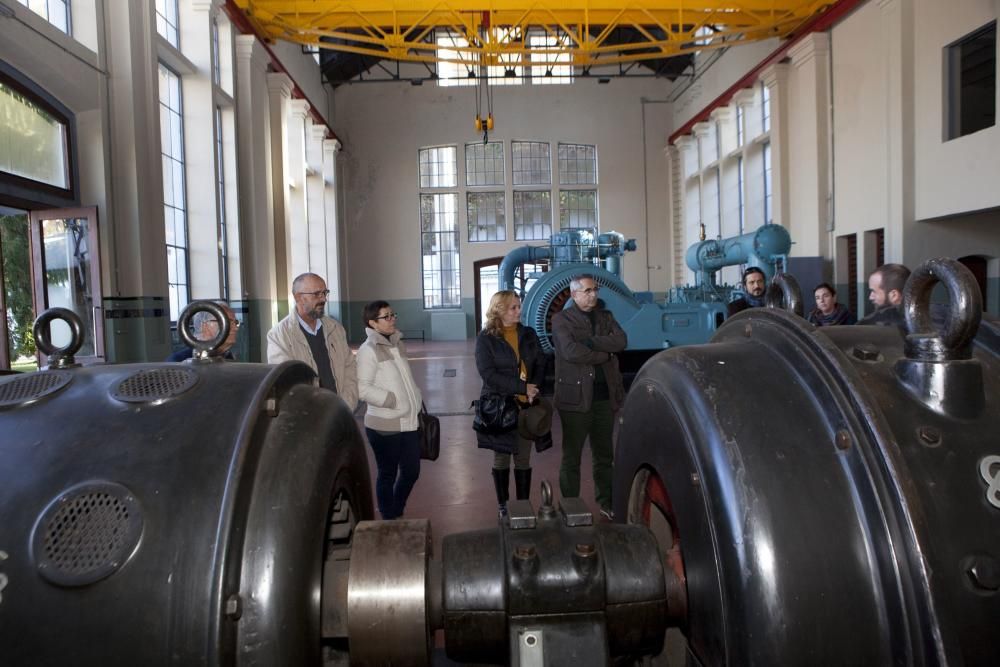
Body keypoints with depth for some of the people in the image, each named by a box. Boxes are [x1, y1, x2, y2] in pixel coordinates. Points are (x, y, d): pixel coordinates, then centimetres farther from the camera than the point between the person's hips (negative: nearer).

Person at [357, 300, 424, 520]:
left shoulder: (398, 343, 11)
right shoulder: (368, 350, -13)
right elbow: (363, 389, -19)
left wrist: (417, 402, 11)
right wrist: (393, 401, -17)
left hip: (409, 422, 7)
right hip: (384, 425, -7)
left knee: (411, 471, 13)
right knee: (388, 474, 6)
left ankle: (397, 513, 35)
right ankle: (389, 519, 24)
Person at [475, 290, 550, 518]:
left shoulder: (529, 334, 7)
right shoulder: (486, 338, -6)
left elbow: (541, 364, 7)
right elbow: (488, 374, -14)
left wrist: (533, 390, -11)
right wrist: (523, 387, -18)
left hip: (526, 405, 3)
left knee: (523, 459, 7)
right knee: (501, 458, 9)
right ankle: (503, 506, 21)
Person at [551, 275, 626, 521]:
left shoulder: (605, 316, 14)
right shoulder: (561, 319, -1)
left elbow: (621, 341, -5)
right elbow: (570, 351, -18)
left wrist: (590, 341, -15)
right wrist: (605, 354, -10)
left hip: (605, 396, 5)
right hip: (576, 395, -5)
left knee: (604, 454, 14)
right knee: (571, 456, 3)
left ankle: (606, 502, 26)